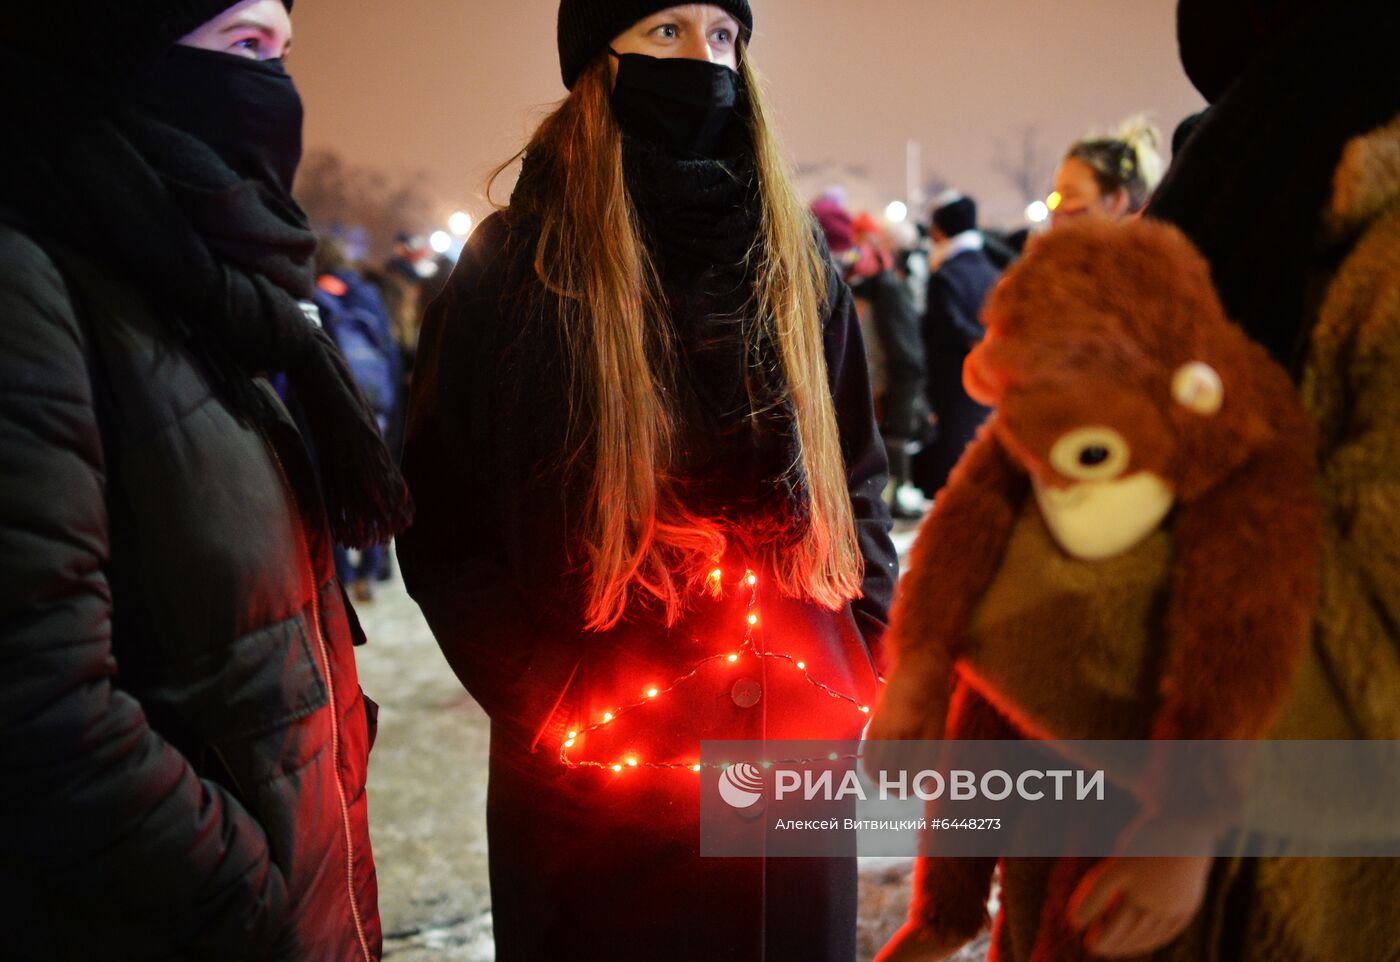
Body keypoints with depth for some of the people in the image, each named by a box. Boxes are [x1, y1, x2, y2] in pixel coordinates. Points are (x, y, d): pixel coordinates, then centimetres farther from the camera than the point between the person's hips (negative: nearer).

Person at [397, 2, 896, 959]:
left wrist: (863, 658, 1)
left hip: (800, 744, 3)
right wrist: (551, 705, -12)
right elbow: (442, 522, -4)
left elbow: (857, 476, 11)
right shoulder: (516, 267, -5)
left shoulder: (793, 254, 6)